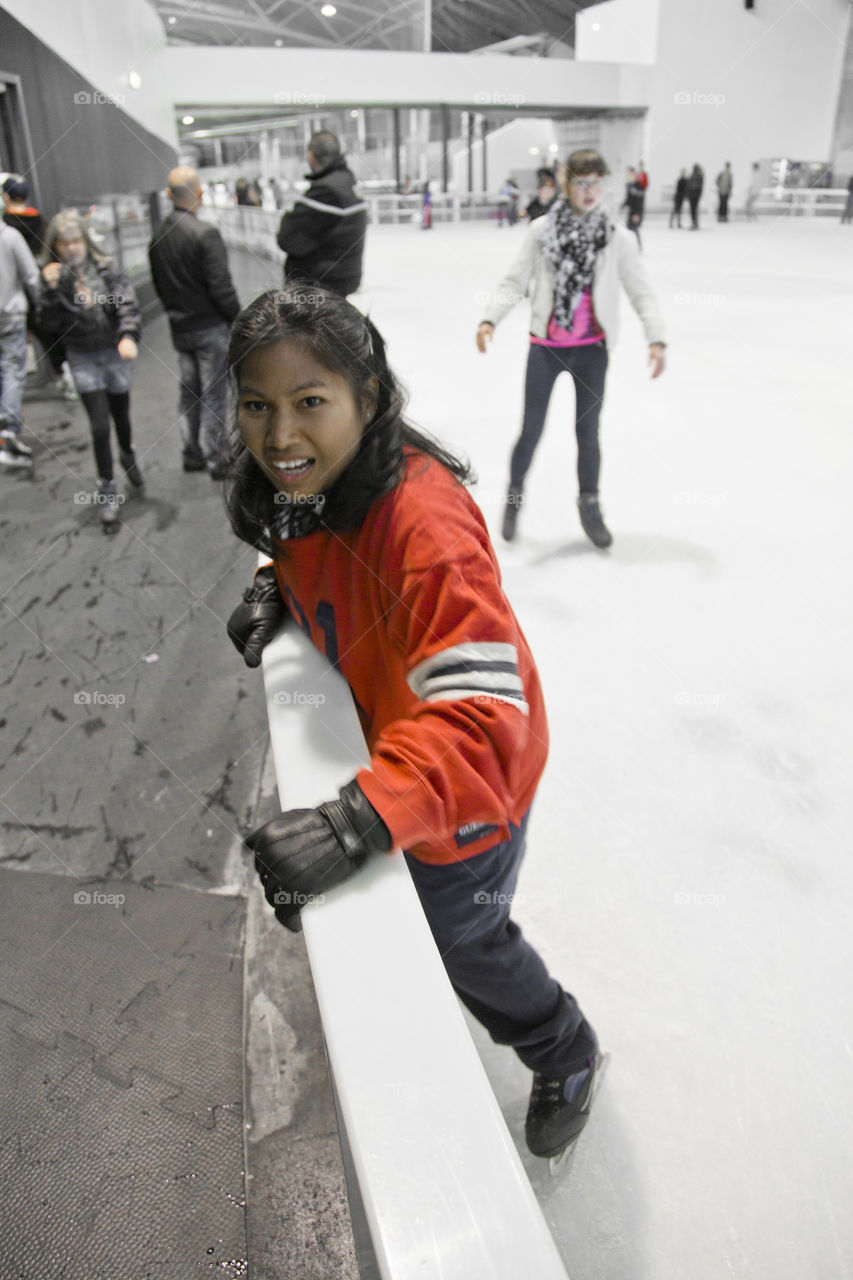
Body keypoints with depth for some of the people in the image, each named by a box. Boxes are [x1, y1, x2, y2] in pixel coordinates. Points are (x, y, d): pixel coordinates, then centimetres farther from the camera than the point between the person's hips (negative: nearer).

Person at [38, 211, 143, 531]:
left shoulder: (107, 271, -5)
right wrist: (51, 290, -19)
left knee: (121, 416, 16)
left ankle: (128, 457, 49)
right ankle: (107, 492, 6)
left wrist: (128, 336, -35)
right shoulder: (54, 278, -1)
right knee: (100, 425, -6)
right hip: (82, 360, 0)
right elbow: (49, 325, -5)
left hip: (115, 354, 0)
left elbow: (128, 306, -16)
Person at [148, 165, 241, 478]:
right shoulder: (205, 234, -17)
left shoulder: (158, 235, 4)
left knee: (188, 391, 15)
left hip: (179, 327, 7)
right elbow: (221, 285, -18)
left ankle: (191, 454, 23)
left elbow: (158, 282, 12)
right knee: (213, 394, 0)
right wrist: (238, 320, -7)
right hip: (210, 326, -7)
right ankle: (216, 460, 5)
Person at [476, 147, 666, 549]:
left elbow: (641, 292, -2)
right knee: (531, 429, 3)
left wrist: (656, 338, -14)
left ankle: (589, 505, 28)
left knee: (588, 431, 8)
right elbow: (515, 282, -2)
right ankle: (514, 494, 28)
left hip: (591, 349, 1)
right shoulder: (541, 230, -2)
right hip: (545, 346, 0)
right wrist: (489, 320, -17)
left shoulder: (618, 238, -2)